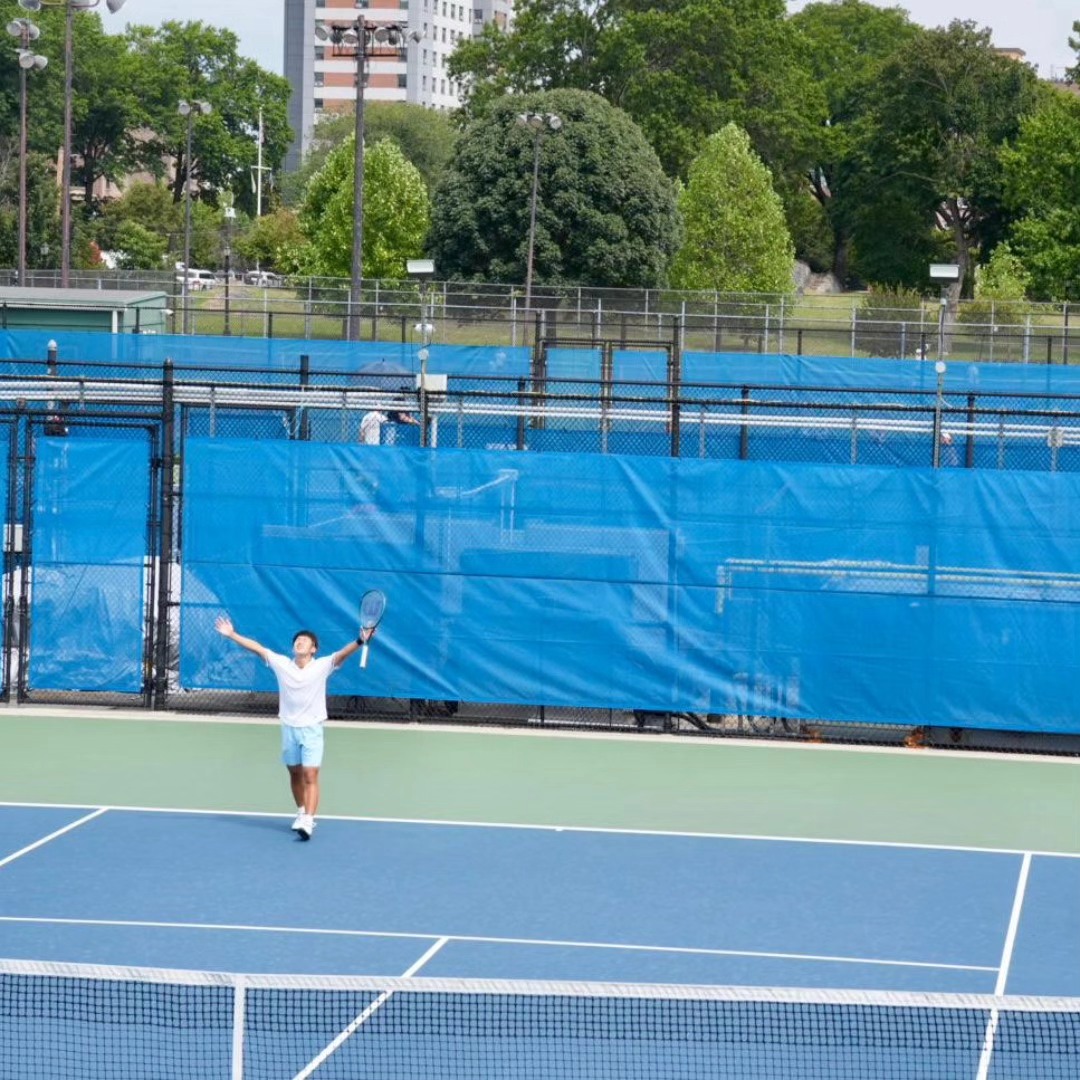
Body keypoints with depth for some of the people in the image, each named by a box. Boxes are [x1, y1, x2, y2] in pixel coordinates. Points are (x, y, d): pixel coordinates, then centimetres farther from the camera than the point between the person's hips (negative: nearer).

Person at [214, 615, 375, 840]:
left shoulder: (322, 666, -9)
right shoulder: (281, 664, 0)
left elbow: (342, 654, -23)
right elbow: (256, 647, 2)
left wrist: (360, 641, -40)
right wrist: (232, 634, 1)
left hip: (311, 729, -4)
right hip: (289, 728, 4)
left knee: (310, 776, -12)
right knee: (295, 774, 15)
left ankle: (308, 822, -19)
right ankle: (302, 813, 33)